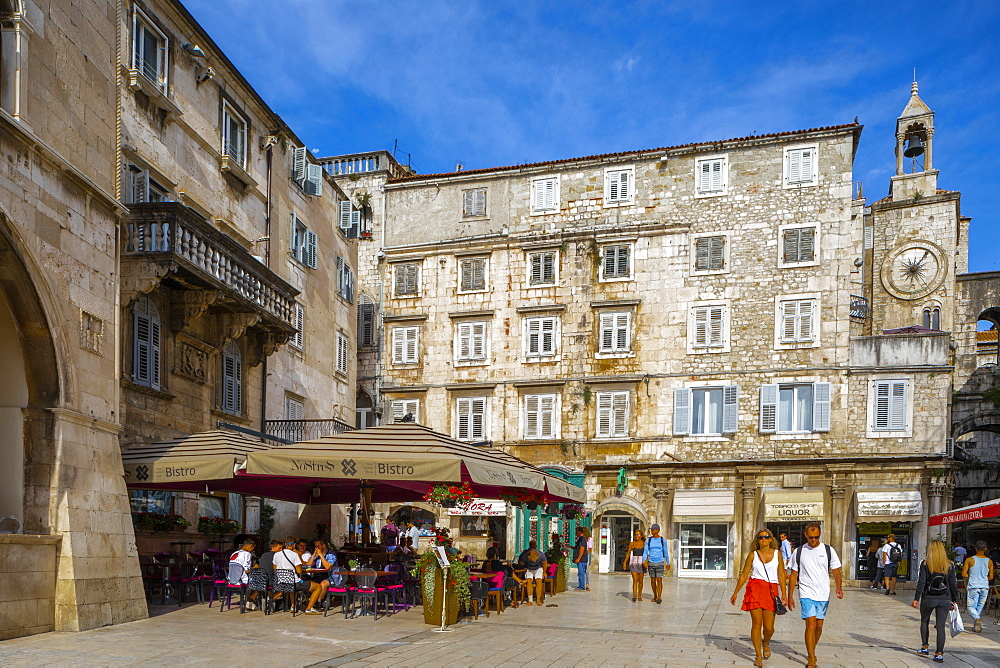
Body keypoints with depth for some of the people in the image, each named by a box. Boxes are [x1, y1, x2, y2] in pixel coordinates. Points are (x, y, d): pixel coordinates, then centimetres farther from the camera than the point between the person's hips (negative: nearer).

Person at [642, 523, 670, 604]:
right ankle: (655, 596, 24)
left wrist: (668, 563, 10)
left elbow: (666, 552, 5)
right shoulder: (648, 540, -1)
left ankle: (659, 597, -17)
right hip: (651, 563, 2)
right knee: (652, 581, 7)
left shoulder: (663, 540, -3)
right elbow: (645, 552, -5)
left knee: (659, 580, -13)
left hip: (660, 563, -2)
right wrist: (644, 562, -20)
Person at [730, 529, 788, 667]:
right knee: (757, 623, -5)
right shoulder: (753, 555, 7)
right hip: (755, 589, 0)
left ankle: (766, 643, 32)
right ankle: (758, 656, 8)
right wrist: (735, 593, 9)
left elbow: (781, 575, 7)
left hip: (771, 591, 1)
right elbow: (744, 575, 10)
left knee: (769, 627, -3)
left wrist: (784, 594, -3)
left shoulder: (777, 554, 9)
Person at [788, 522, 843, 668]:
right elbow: (793, 575, 7)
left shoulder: (829, 551, 3)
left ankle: (811, 652, 33)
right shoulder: (798, 552, 2)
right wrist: (789, 597, 6)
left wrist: (839, 587, -16)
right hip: (806, 594, -2)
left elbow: (836, 571, 3)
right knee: (811, 625, -13)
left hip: (824, 595, 2)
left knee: (819, 626, 10)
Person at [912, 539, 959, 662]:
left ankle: (924, 647, 22)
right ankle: (939, 654, 2)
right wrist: (954, 600, 14)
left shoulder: (925, 564, -7)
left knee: (924, 622, 20)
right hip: (944, 600, 1)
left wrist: (916, 599, -4)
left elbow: (921, 582, -9)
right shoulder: (949, 565, -1)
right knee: (941, 626, 4)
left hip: (928, 599, -1)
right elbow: (953, 584, 3)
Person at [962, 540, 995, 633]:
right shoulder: (989, 561, 1)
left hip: (973, 587, -3)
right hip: (984, 587, 3)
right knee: (980, 606, 14)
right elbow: (991, 577, 3)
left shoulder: (969, 560, -5)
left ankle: (977, 618, -25)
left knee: (971, 606, 3)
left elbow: (964, 574, -5)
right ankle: (976, 626, 16)